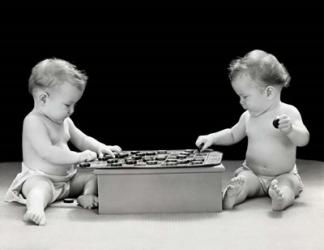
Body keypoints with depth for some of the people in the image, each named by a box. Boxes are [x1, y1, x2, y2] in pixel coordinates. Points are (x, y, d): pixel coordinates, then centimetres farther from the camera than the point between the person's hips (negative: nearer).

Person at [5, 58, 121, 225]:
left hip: (67, 177, 9)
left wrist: (100, 147, 0)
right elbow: (47, 153, -27)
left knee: (94, 177, 3)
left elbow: (82, 140, 21)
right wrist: (79, 157, -26)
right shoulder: (33, 121, -17)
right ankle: (34, 208, -65)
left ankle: (87, 196, -23)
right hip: (39, 178, -9)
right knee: (42, 189, -39)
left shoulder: (65, 122, 12)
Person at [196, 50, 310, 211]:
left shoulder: (288, 113, -7)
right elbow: (232, 135, 23)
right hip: (252, 173, 3)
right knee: (242, 181, -28)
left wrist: (290, 129, -35)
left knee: (287, 184, -34)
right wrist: (212, 138, 7)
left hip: (283, 175, -3)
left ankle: (282, 198, -61)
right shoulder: (248, 116, 7)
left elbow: (303, 140, -15)